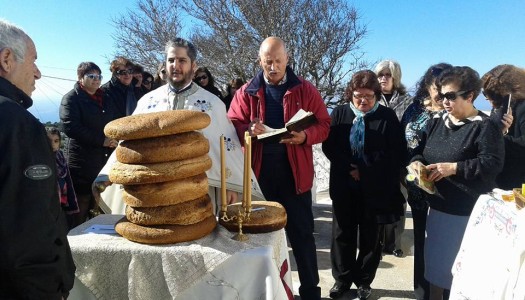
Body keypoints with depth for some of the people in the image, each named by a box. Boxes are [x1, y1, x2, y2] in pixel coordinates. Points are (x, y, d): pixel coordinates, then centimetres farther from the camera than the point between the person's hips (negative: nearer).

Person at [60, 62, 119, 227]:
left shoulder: (105, 98, 18)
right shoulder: (71, 98, -1)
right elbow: (70, 127, -14)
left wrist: (116, 138, 3)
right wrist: (101, 140, -16)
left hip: (107, 159, 6)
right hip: (83, 163, -6)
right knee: (80, 215, -1)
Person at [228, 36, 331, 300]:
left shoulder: (305, 90, 3)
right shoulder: (246, 92, 5)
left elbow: (323, 125, 2)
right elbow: (232, 126, 3)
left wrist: (305, 136, -19)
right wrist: (248, 130, -19)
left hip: (294, 172, -1)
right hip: (258, 172, 2)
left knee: (301, 231, 8)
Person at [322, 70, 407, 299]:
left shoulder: (387, 116, -3)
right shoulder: (339, 113, 3)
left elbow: (397, 154, -7)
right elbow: (328, 146, -2)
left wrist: (366, 172, -14)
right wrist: (349, 168, -15)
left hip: (375, 188, -2)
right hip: (344, 186, 2)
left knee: (370, 236, 10)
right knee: (342, 233, 11)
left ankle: (364, 281, 29)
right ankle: (343, 278, 29)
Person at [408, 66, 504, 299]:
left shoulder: (485, 126, -12)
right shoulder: (437, 121, 8)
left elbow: (492, 164, -19)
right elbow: (420, 149, 14)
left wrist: (453, 168, -25)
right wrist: (416, 162, -8)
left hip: (469, 210, -6)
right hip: (438, 204, 7)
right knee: (435, 260, 19)